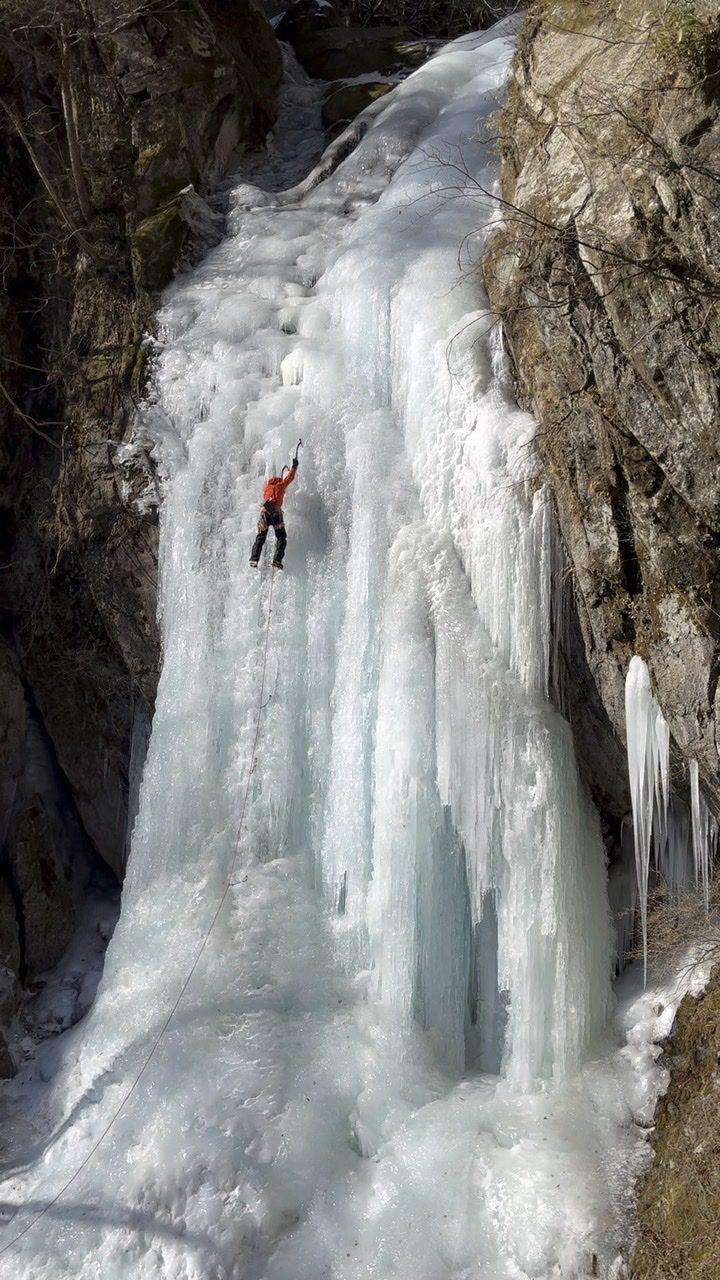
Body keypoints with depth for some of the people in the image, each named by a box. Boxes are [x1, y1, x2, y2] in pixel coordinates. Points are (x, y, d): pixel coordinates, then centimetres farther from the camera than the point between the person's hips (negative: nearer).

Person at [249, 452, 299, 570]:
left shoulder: (266, 488, 28)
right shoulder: (280, 486, 16)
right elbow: (290, 477, 21)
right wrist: (294, 466, 35)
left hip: (264, 512, 4)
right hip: (275, 512, -4)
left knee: (260, 538, 7)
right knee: (281, 538, 3)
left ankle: (253, 560, -10)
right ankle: (277, 561, -15)